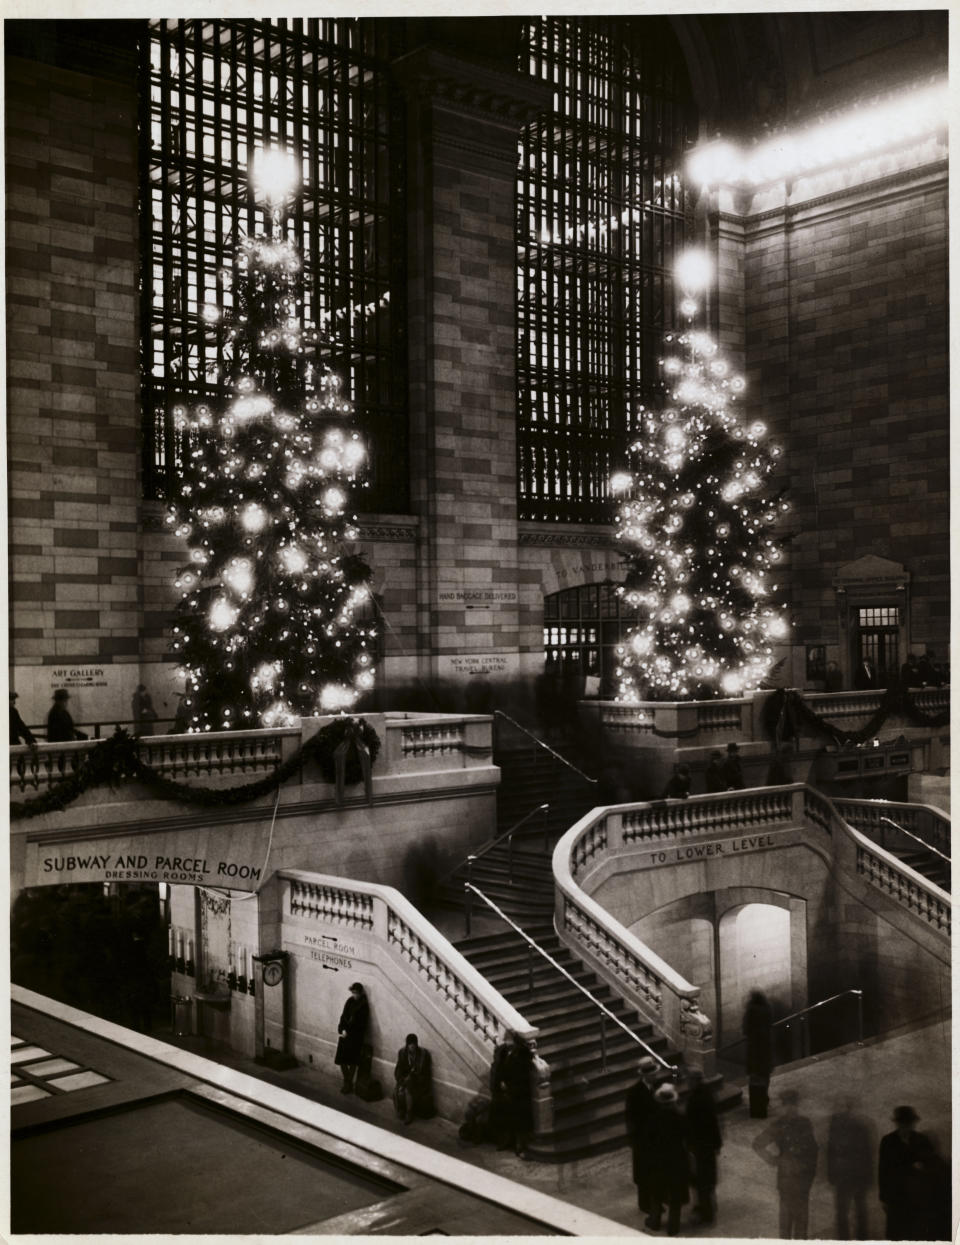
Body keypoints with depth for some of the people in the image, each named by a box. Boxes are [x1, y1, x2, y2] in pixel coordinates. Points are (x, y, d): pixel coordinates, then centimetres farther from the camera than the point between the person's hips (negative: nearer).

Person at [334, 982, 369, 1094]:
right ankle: (346, 1081, 25)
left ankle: (349, 1084, 15)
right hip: (345, 1034, 6)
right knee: (341, 1059, 8)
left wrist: (347, 1031, -13)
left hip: (355, 1036, -6)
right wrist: (342, 1029, -9)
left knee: (352, 1061, 3)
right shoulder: (350, 1001, 5)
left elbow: (361, 1024, -13)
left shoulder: (363, 1005, -12)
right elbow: (343, 1016, 5)